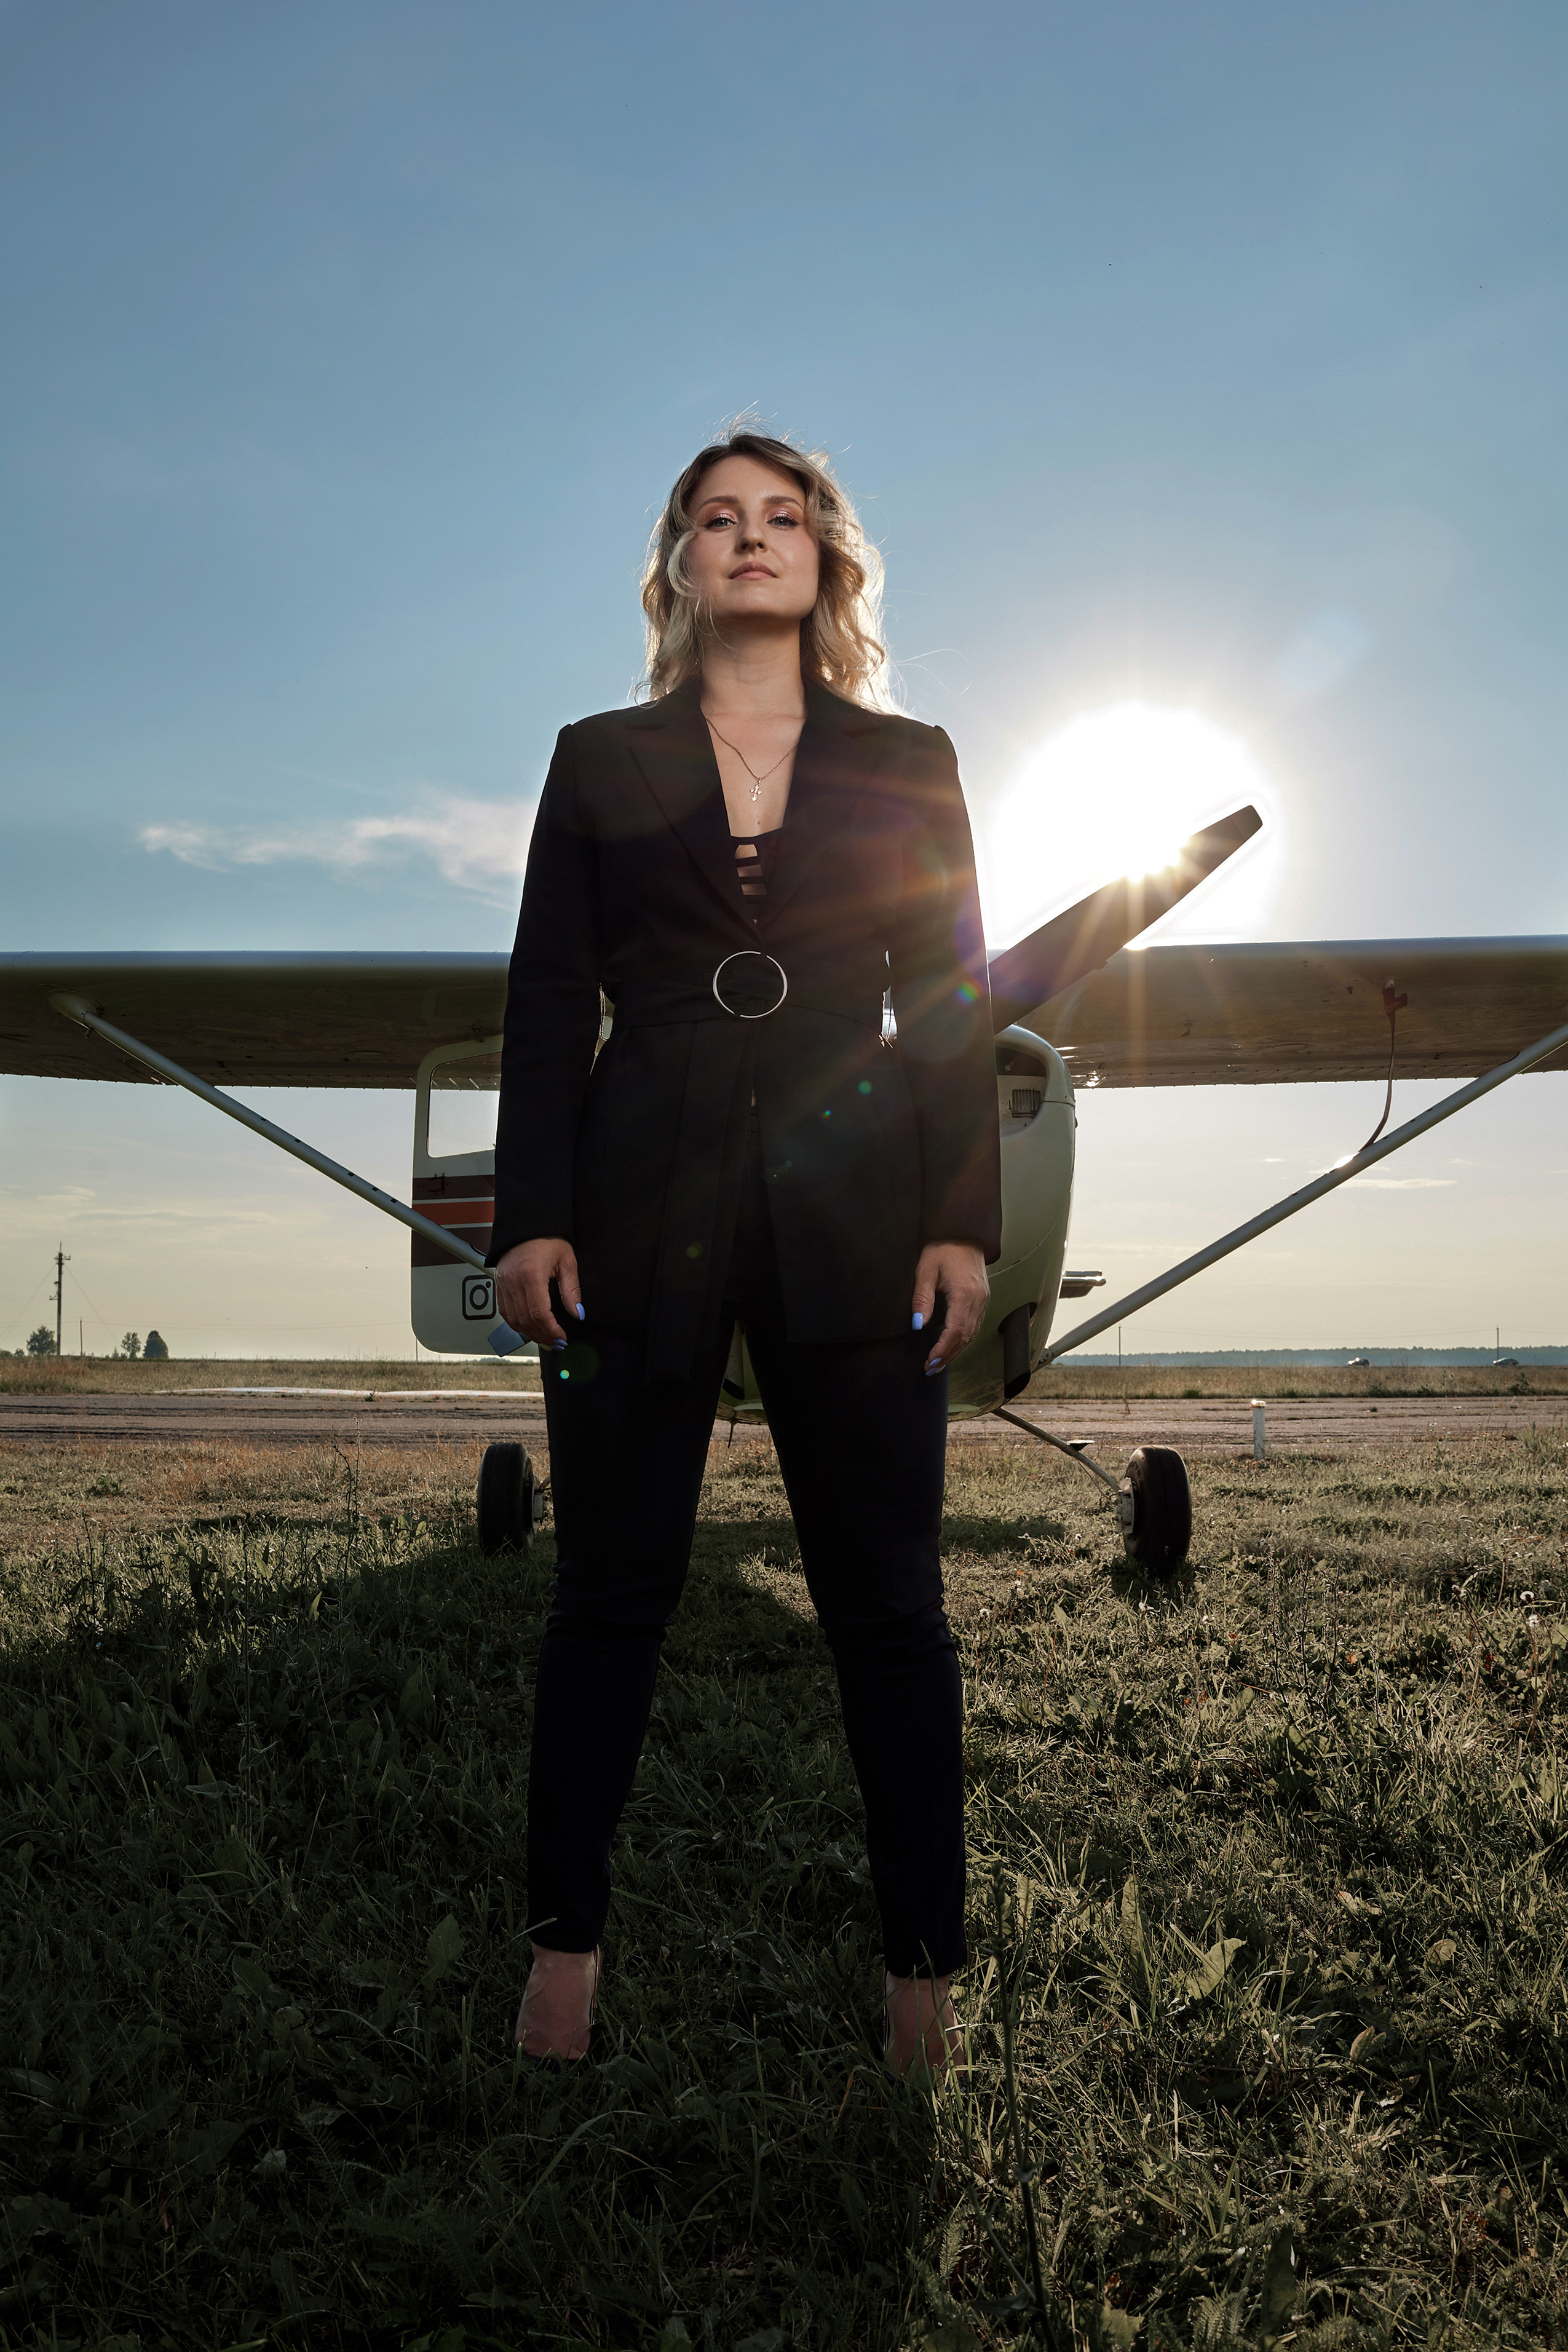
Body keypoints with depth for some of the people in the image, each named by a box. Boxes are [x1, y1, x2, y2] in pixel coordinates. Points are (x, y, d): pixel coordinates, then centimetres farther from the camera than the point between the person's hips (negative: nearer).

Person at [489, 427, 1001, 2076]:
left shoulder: (908, 762, 13)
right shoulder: (599, 761, 13)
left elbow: (953, 1004, 7)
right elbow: (546, 1004, 7)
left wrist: (963, 1221, -4)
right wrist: (529, 1218, -3)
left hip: (851, 1214, 0)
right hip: (641, 1210, 1)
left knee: (887, 1600, 3)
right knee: (609, 1589, 6)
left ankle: (923, 1961, 18)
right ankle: (567, 1935, 23)